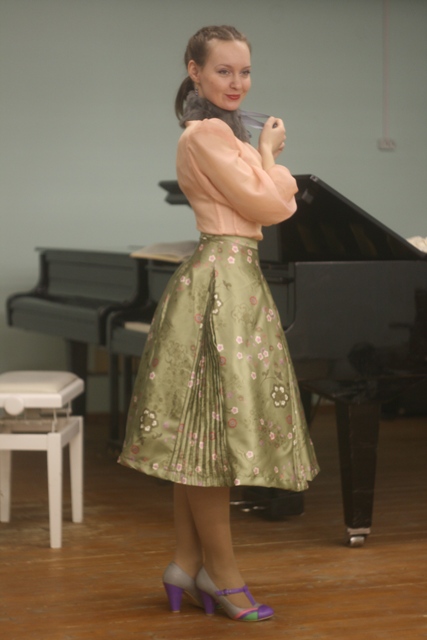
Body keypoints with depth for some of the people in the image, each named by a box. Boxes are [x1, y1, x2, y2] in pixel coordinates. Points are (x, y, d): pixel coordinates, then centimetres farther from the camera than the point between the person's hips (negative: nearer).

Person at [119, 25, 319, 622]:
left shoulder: (222, 133, 18)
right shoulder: (206, 134, -12)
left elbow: (285, 200, 16)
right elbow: (266, 206, -14)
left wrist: (265, 156, 2)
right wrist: (267, 152, 1)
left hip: (234, 279, 10)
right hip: (221, 285, -10)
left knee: (201, 434, 11)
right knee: (214, 430, -4)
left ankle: (187, 563, 17)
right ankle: (222, 574, 3)